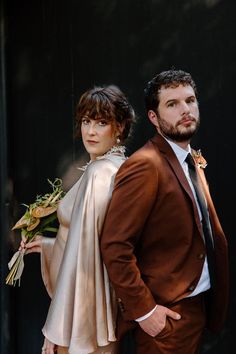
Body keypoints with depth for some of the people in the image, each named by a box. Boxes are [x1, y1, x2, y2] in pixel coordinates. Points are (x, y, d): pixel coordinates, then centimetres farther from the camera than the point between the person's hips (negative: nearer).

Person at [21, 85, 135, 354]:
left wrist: (59, 330, -19)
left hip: (85, 309, -9)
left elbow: (84, 253, -23)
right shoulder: (117, 167, 6)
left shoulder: (99, 173, -21)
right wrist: (48, 245, 19)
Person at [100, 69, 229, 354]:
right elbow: (114, 246, -22)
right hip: (165, 312, -8)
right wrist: (143, 310, -19)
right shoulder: (145, 166, -19)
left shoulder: (193, 161, 10)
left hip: (199, 305, 8)